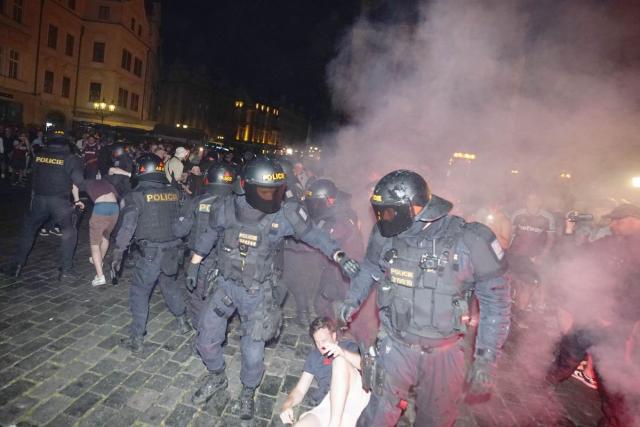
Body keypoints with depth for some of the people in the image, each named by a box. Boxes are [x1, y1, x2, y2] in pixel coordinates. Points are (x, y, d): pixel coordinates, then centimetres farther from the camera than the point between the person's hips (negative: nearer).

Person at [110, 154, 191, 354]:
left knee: (139, 293, 9)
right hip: (173, 250, 5)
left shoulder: (137, 196, -9)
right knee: (169, 285, 26)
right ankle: (182, 321, 37)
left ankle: (137, 339, 13)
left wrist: (117, 254, -4)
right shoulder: (174, 193, 4)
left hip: (152, 252, -5)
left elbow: (127, 228, -10)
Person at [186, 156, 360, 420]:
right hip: (225, 285, 3)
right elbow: (210, 235, 7)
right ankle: (217, 378, 47)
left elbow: (312, 235, -6)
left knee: (253, 353, 7)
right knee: (207, 340, 14)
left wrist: (339, 255, -19)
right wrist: (194, 264, 17)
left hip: (257, 293, -2)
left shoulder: (284, 214, -19)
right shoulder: (226, 208, -12)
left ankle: (248, 393, 40)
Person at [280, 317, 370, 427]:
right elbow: (300, 390, 18)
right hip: (326, 405, 2)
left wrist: (343, 353, -21)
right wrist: (287, 405, -5)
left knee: (339, 360, -28)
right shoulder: (314, 355, 24)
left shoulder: (348, 345, 15)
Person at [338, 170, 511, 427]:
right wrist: (353, 300, 9)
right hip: (395, 345, 2)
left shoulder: (469, 241, -18)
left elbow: (495, 301, -10)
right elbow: (369, 268, 14)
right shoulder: (385, 234, -8)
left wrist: (486, 361, -11)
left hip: (443, 352, -1)